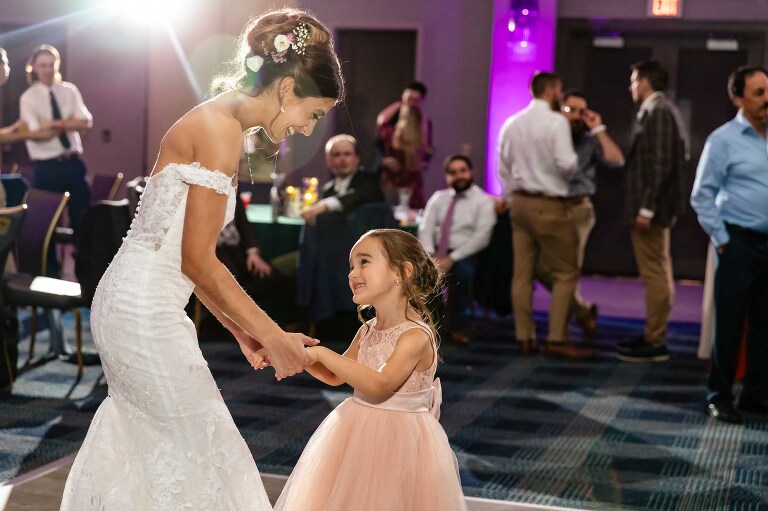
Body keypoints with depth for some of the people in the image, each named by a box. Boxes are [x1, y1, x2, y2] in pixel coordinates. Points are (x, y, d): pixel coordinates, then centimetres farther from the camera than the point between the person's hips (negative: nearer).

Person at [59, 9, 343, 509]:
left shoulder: (213, 123, 14)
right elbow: (198, 261, -18)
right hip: (147, 313, -10)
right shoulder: (222, 130, -16)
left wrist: (243, 330, 14)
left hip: (126, 301, 10)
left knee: (143, 443, 18)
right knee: (203, 447, 1)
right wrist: (273, 336, -12)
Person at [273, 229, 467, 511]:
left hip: (398, 439, -7)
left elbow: (379, 385, -32)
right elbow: (335, 376, 15)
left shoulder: (416, 336, -20)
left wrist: (321, 353, -30)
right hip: (358, 434, 7)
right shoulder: (368, 331, 4)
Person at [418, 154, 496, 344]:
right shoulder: (438, 197, 15)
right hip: (437, 253, 3)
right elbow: (425, 229, 6)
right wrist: (429, 255, -15)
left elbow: (481, 237, -10)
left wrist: (452, 259, -20)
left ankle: (455, 325, -15)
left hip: (465, 256, -3)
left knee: (463, 271, -37)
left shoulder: (483, 201, 1)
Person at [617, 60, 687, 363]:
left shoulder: (658, 112, -14)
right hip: (656, 206, 10)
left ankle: (654, 343, -2)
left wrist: (646, 208, -22)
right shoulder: (661, 110, 16)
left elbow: (661, 164, -21)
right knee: (659, 273, 14)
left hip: (653, 205, -10)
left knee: (654, 274, -6)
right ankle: (654, 335, 21)